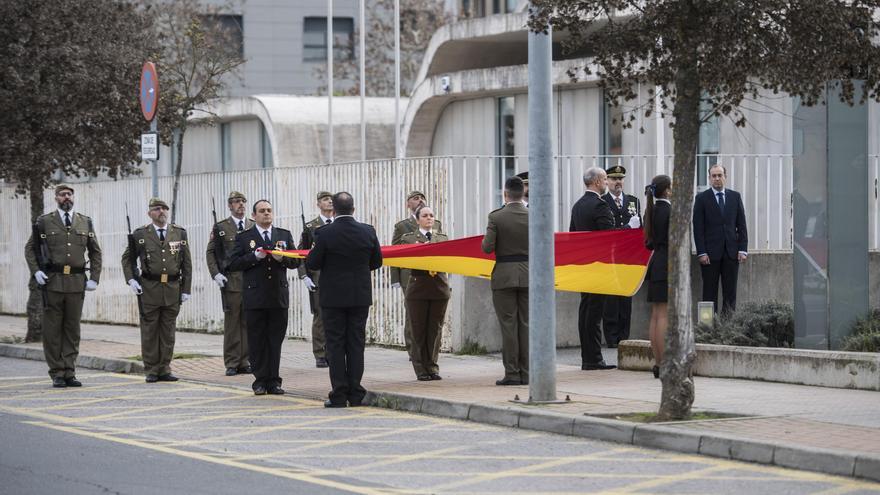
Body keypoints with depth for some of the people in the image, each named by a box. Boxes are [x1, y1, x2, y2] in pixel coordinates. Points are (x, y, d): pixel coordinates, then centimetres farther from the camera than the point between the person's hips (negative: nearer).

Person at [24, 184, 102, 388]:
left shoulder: (85, 222, 10)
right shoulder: (44, 222, 4)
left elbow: (95, 252, 15)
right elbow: (30, 248, 10)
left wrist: (94, 278, 5)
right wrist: (36, 272, -4)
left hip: (77, 282, 2)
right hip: (52, 281, -2)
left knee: (73, 329, 4)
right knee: (52, 329, 0)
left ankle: (70, 373, 9)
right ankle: (57, 374, 5)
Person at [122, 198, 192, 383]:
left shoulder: (179, 233, 7)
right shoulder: (140, 234, 2)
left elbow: (187, 262, 8)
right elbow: (127, 258, 10)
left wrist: (186, 289, 4)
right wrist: (131, 280, -4)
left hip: (172, 289, 2)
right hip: (149, 289, -2)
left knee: (168, 331, 5)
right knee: (149, 331, 2)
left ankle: (164, 369, 12)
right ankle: (151, 370, 8)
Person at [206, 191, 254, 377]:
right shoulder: (220, 228, 4)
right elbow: (210, 252, 4)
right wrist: (216, 274, -7)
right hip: (231, 282, -3)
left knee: (248, 323, 4)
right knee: (232, 322, -1)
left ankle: (245, 362, 10)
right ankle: (232, 363, 3)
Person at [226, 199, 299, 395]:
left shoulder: (284, 235, 13)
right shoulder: (244, 238, 5)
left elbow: (296, 261, 10)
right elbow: (233, 264, -3)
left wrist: (283, 258, -10)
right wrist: (254, 257, -14)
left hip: (279, 297, 2)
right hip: (255, 297, -2)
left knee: (276, 340, 3)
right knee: (257, 341, 0)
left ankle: (273, 381, 8)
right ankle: (260, 381, 7)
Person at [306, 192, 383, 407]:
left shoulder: (325, 233, -13)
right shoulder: (368, 232, -3)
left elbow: (312, 264, -8)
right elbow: (376, 262, 7)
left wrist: (314, 250, 13)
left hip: (333, 297, -3)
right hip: (361, 296, 3)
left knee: (335, 345, 3)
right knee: (356, 344, 8)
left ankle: (339, 395, 1)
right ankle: (355, 394, 8)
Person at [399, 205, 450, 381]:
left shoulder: (443, 238, 16)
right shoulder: (408, 238, 7)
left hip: (439, 288, 2)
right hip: (418, 289, -2)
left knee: (435, 330, 2)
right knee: (419, 331, -1)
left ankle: (432, 367, 9)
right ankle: (421, 369, 4)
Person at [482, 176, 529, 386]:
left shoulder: (496, 217, -9)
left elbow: (487, 247, -11)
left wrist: (486, 238, 10)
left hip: (504, 276, -3)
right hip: (528, 276, 3)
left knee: (508, 326, 0)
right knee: (525, 325, 7)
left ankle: (512, 374, -1)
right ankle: (526, 373, 7)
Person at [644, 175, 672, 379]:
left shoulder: (653, 211, 12)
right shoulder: (669, 211, -13)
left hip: (656, 264, 9)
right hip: (667, 265, -9)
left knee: (656, 316, 9)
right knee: (664, 316, -9)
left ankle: (658, 362, 12)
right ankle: (664, 364, -9)